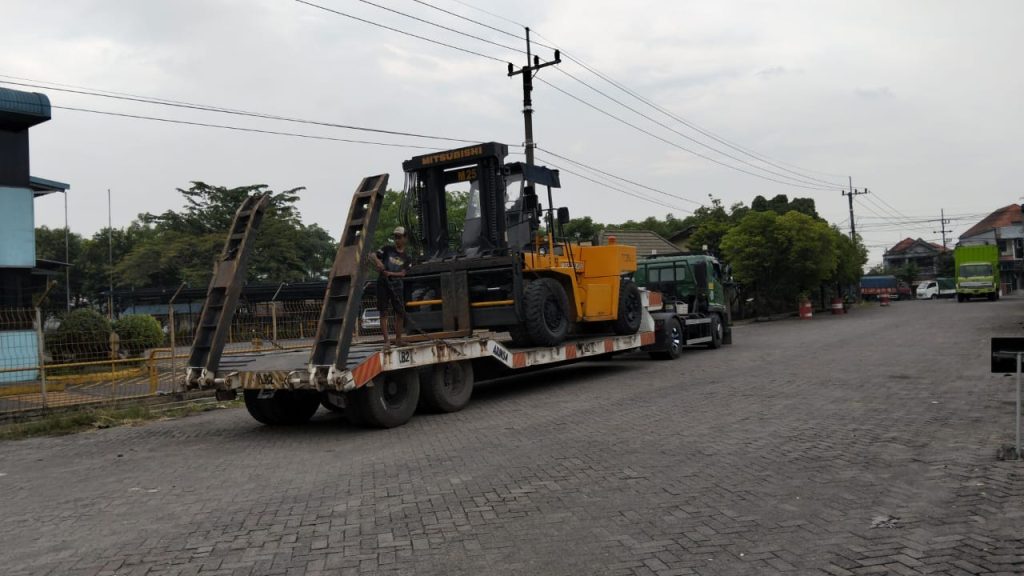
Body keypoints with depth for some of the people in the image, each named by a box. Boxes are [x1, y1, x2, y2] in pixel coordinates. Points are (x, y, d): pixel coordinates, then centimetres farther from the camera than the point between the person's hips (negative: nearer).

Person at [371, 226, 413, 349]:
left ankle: (398, 340, 17)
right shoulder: (387, 249, 7)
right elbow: (374, 255, -2)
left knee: (400, 313, 3)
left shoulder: (407, 258, 9)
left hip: (396, 285, 3)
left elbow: (403, 273, -2)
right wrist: (378, 262, -23)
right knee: (384, 313, -4)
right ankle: (386, 341, -5)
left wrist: (390, 273, -18)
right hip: (383, 283, -3)